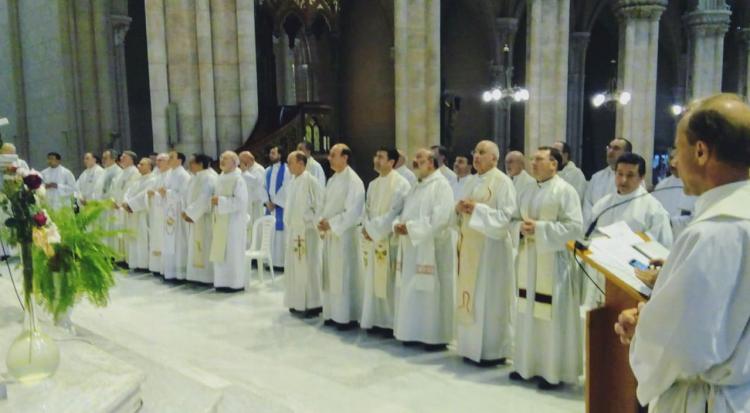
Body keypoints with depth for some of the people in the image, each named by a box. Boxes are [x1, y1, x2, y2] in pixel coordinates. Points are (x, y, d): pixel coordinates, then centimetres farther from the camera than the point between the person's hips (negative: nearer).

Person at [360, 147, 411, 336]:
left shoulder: (401, 184, -9)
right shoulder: (373, 184, 14)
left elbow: (395, 213, -15)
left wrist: (373, 228, -13)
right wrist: (367, 227, -4)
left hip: (390, 240, -7)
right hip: (373, 240, 7)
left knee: (389, 283, -3)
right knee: (374, 282, 9)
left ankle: (392, 323, 6)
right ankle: (377, 320, 19)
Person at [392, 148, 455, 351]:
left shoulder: (441, 185, -10)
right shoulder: (416, 187, 17)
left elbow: (440, 219, -20)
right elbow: (406, 212, 19)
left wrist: (411, 227, -19)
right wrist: (399, 224, -4)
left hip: (432, 248, -8)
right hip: (413, 247, 8)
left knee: (432, 292, -3)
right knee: (412, 291, 10)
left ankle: (436, 337, 6)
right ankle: (415, 333, 19)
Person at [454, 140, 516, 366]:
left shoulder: (502, 181, -9)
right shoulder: (473, 182, 15)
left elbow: (506, 216, -17)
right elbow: (462, 217, 19)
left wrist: (477, 209, -21)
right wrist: (459, 209, -2)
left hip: (491, 248, -8)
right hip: (471, 248, 8)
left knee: (489, 299, -2)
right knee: (472, 296, 11)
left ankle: (493, 350, 8)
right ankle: (473, 346, 21)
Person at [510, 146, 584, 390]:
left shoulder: (565, 191, -7)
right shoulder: (527, 192, 14)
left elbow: (575, 226, -14)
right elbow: (514, 219, 16)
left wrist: (540, 228, -19)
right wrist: (521, 227, -7)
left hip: (552, 261, -7)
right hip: (528, 260, 7)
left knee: (552, 316, -2)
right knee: (529, 313, 11)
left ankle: (554, 371, 9)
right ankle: (529, 364, 22)